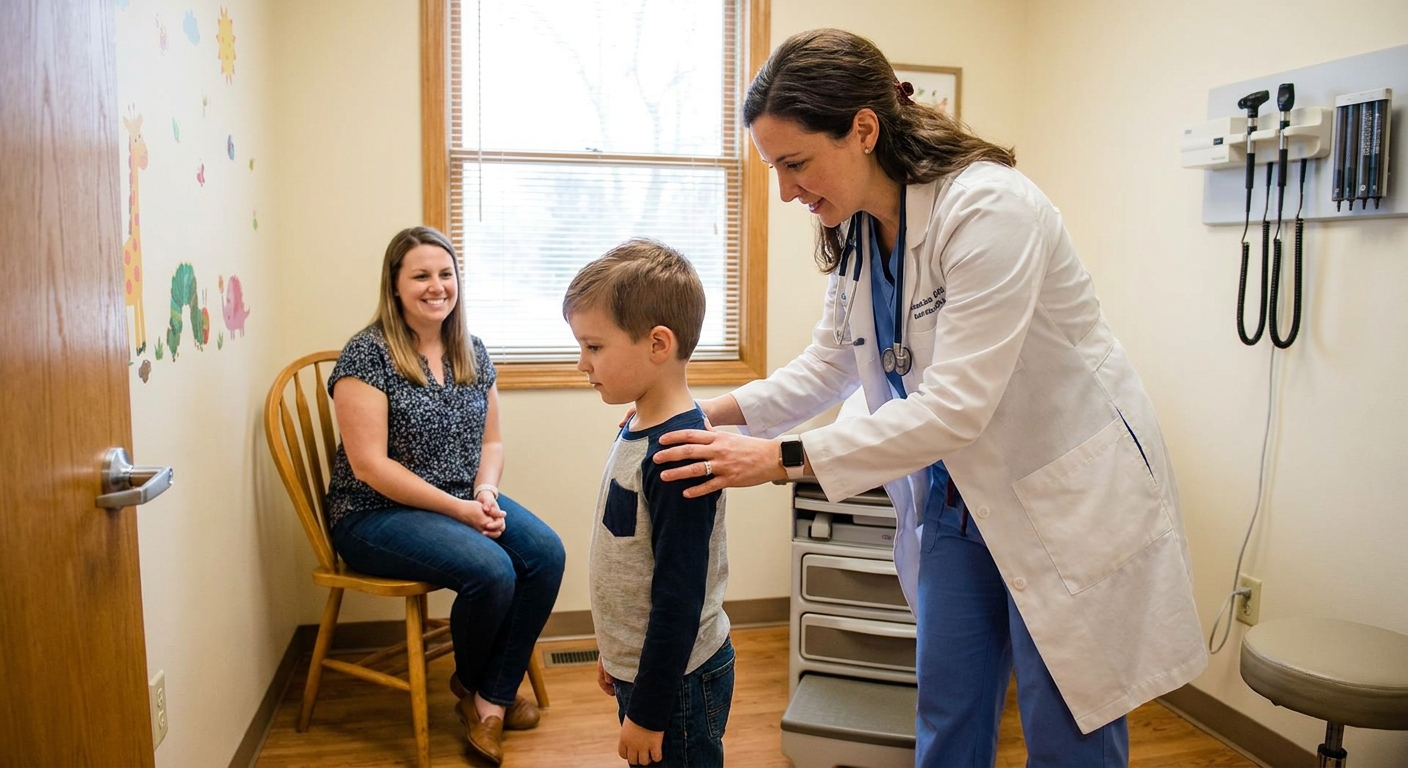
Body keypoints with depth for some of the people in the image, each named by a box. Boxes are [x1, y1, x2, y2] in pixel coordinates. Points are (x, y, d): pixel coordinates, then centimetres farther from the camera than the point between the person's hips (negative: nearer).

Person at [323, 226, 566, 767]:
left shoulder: (472, 353, 7)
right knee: (492, 570, -28)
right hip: (377, 514, -6)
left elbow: (490, 442, 12)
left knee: (546, 553, -19)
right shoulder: (367, 355, -12)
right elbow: (370, 465, -17)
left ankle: (493, 697, -3)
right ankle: (470, 683, 6)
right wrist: (458, 508, -20)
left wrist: (485, 492, -10)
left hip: (465, 502, 6)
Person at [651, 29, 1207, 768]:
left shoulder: (988, 208, -27)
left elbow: (955, 407, -31)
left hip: (1068, 500, -7)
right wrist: (710, 414, -7)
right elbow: (826, 367, 6)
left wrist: (782, 459, -31)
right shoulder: (855, 232, -2)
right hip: (959, 499, 7)